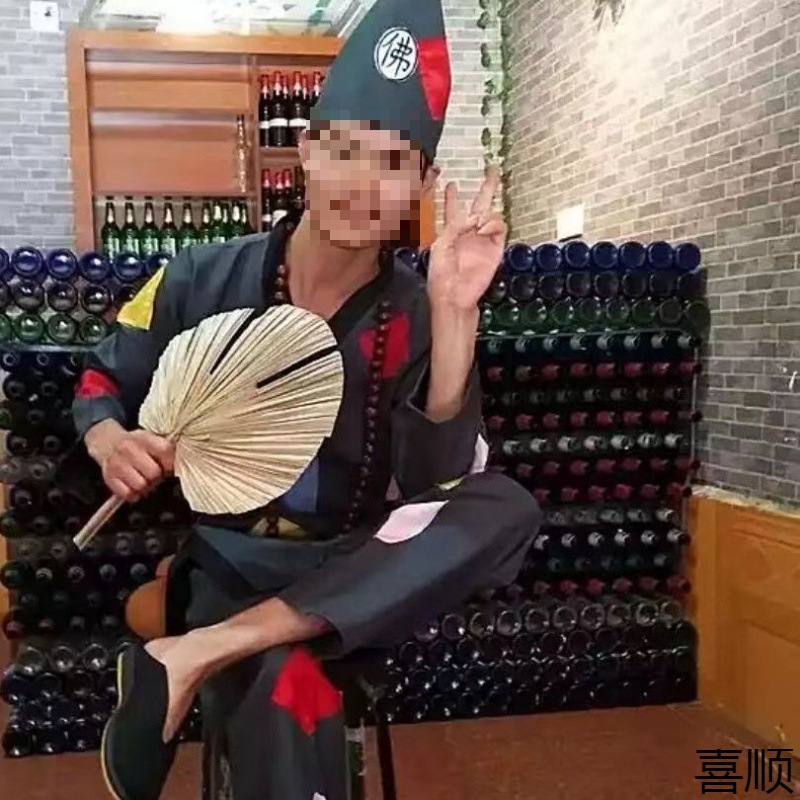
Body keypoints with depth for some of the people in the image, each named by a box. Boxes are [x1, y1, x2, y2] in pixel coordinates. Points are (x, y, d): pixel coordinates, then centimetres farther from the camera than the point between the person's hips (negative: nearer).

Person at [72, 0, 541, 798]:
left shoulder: (416, 315, -6)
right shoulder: (204, 280, -5)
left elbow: (442, 490, -18)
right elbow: (101, 383, 9)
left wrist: (451, 314, -29)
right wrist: (109, 441, -15)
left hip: (345, 571, 4)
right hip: (228, 562, -3)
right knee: (285, 697, -40)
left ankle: (195, 654, -29)